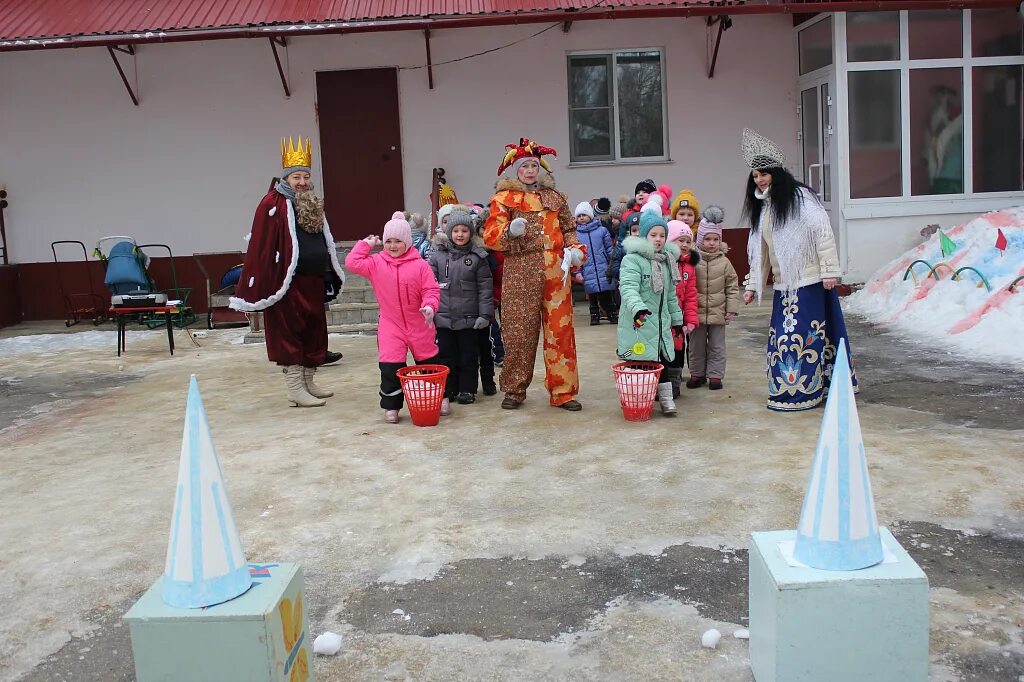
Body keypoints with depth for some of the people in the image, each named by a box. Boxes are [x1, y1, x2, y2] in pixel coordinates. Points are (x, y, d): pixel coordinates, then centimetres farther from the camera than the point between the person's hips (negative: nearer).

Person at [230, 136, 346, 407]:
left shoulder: (313, 203, 13)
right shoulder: (273, 204, -10)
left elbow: (325, 242, 21)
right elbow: (259, 246, -15)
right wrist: (256, 291, -19)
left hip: (313, 282, 8)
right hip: (286, 283, -8)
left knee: (314, 331, 13)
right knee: (289, 333, -1)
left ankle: (307, 382, 25)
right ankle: (295, 389, 6)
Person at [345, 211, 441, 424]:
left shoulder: (419, 265, -7)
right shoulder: (376, 263, -1)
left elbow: (431, 289, -10)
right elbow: (352, 263, -10)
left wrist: (429, 306, -28)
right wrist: (366, 244, -5)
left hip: (419, 325, 0)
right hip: (390, 326, 0)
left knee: (429, 363, 14)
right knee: (390, 367, -5)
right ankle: (391, 406, 10)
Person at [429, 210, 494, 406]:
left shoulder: (477, 257, 0)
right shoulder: (437, 255, 3)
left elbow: (485, 288, -1)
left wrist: (485, 314, -6)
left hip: (470, 319, -1)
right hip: (444, 317, 1)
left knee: (469, 356, 8)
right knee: (446, 356, 9)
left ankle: (467, 390, 19)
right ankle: (448, 390, 21)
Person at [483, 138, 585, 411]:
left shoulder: (555, 197, 16)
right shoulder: (504, 199, 5)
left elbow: (569, 230, 22)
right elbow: (490, 236, -2)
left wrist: (575, 250, 4)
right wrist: (510, 232, -21)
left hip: (555, 271, 3)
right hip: (520, 272, -3)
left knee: (560, 330, 1)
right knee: (519, 331, 0)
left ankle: (563, 391, 8)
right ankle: (514, 390, 14)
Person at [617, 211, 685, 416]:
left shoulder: (667, 261, 16)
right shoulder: (632, 259, -10)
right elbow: (628, 287, -25)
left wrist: (677, 319, 24)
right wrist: (637, 307, -41)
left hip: (661, 323, 7)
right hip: (638, 324, -7)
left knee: (664, 361, 8)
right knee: (639, 362, -4)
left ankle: (666, 399, 16)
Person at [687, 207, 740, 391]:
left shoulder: (724, 262, -1)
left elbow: (732, 286, 3)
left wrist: (731, 308, -1)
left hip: (717, 312, 1)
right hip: (696, 312, -1)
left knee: (717, 346, 9)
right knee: (697, 346, 11)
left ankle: (715, 375, 19)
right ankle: (697, 374, 23)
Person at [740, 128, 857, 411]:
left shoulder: (799, 197, -7)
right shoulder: (762, 208, 17)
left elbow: (823, 233, -13)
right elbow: (759, 251, 20)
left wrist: (829, 270, -19)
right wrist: (753, 285, 16)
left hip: (810, 281, -8)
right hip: (783, 284, 8)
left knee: (802, 334, -7)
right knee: (783, 335, 8)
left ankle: (802, 392, -1)